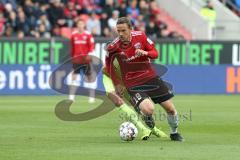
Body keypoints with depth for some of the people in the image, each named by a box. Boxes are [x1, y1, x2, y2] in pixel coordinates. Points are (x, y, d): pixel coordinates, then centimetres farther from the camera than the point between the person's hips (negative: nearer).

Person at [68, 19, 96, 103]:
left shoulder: (88, 35, -3)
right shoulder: (74, 35, 6)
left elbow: (91, 46, -5)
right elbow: (72, 47, 13)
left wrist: (89, 55, -17)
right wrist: (72, 56, 14)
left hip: (86, 59, -2)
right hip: (76, 59, 2)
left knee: (90, 77, 3)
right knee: (74, 76, -4)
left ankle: (92, 96, 9)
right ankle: (71, 96, -4)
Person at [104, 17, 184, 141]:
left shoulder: (140, 36, -9)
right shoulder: (113, 47, -14)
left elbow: (155, 53, 2)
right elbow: (109, 66, 4)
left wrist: (145, 53, -21)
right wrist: (117, 84, 5)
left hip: (150, 77, 3)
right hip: (133, 83, -3)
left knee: (170, 108, 5)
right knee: (148, 109, -28)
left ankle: (174, 133, 32)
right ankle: (147, 116, 11)